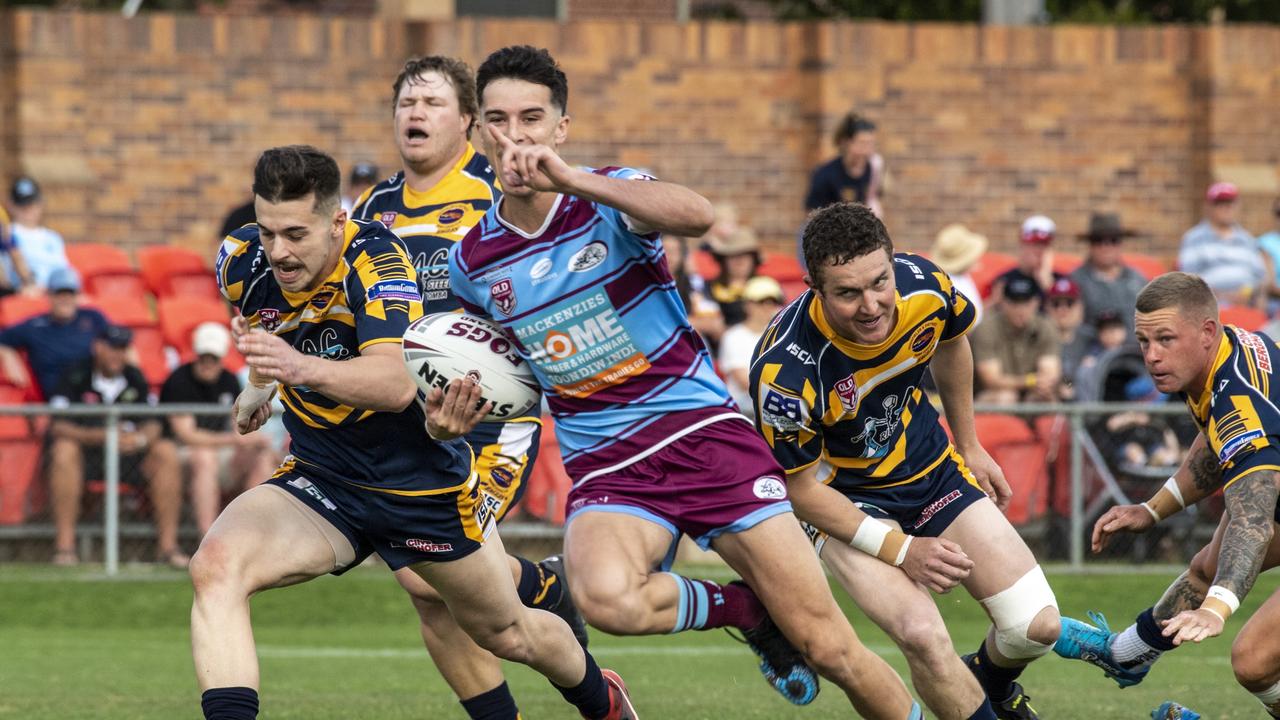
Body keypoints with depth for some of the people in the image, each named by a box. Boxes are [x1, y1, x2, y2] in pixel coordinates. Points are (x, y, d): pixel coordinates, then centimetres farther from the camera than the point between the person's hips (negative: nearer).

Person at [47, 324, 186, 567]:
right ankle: (64, 545, -36)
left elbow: (152, 424, 2)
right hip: (85, 446, -4)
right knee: (63, 450, -36)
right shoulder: (75, 376, -8)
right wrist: (100, 436, -32)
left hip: (128, 449, 4)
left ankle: (168, 545, -18)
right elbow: (58, 427, -17)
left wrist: (141, 439, -24)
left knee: (166, 452, -19)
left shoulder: (134, 378, 5)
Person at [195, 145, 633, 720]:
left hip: (421, 479, -3)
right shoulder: (241, 263, -13)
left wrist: (304, 369, -61)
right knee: (216, 566, -28)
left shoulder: (375, 258, -29)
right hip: (319, 479, 3)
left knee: (508, 634, 18)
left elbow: (398, 384, -46)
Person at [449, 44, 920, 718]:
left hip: (702, 431, -2)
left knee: (827, 646, -8)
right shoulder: (470, 262, 4)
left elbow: (696, 214, -31)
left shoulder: (608, 196, -7)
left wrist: (569, 180, -38)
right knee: (605, 598, -34)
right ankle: (745, 609, -5)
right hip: (605, 467, 2)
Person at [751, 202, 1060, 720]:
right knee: (922, 635, -29)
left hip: (931, 468, 5)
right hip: (843, 497, -5)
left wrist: (969, 447, 17)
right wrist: (901, 550, -20)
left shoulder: (923, 286, -20)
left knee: (1037, 627, -4)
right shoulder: (784, 372, -34)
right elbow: (800, 488, -19)